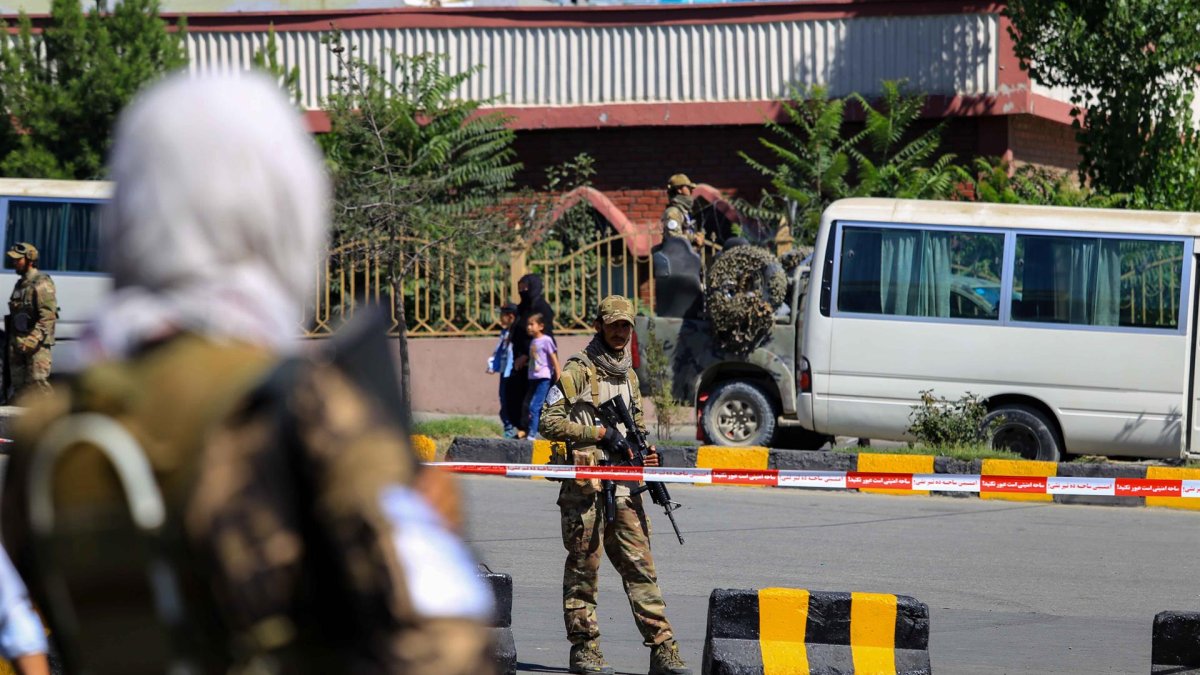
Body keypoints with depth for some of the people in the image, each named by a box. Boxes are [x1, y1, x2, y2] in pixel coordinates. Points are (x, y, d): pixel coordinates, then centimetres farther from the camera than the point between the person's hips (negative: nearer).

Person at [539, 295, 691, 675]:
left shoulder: (628, 375, 19)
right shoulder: (577, 372, -3)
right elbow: (549, 423, -10)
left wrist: (644, 453, 9)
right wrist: (599, 433, -15)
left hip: (624, 489, 6)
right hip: (585, 488, -6)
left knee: (641, 569, 2)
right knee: (583, 571, 1)